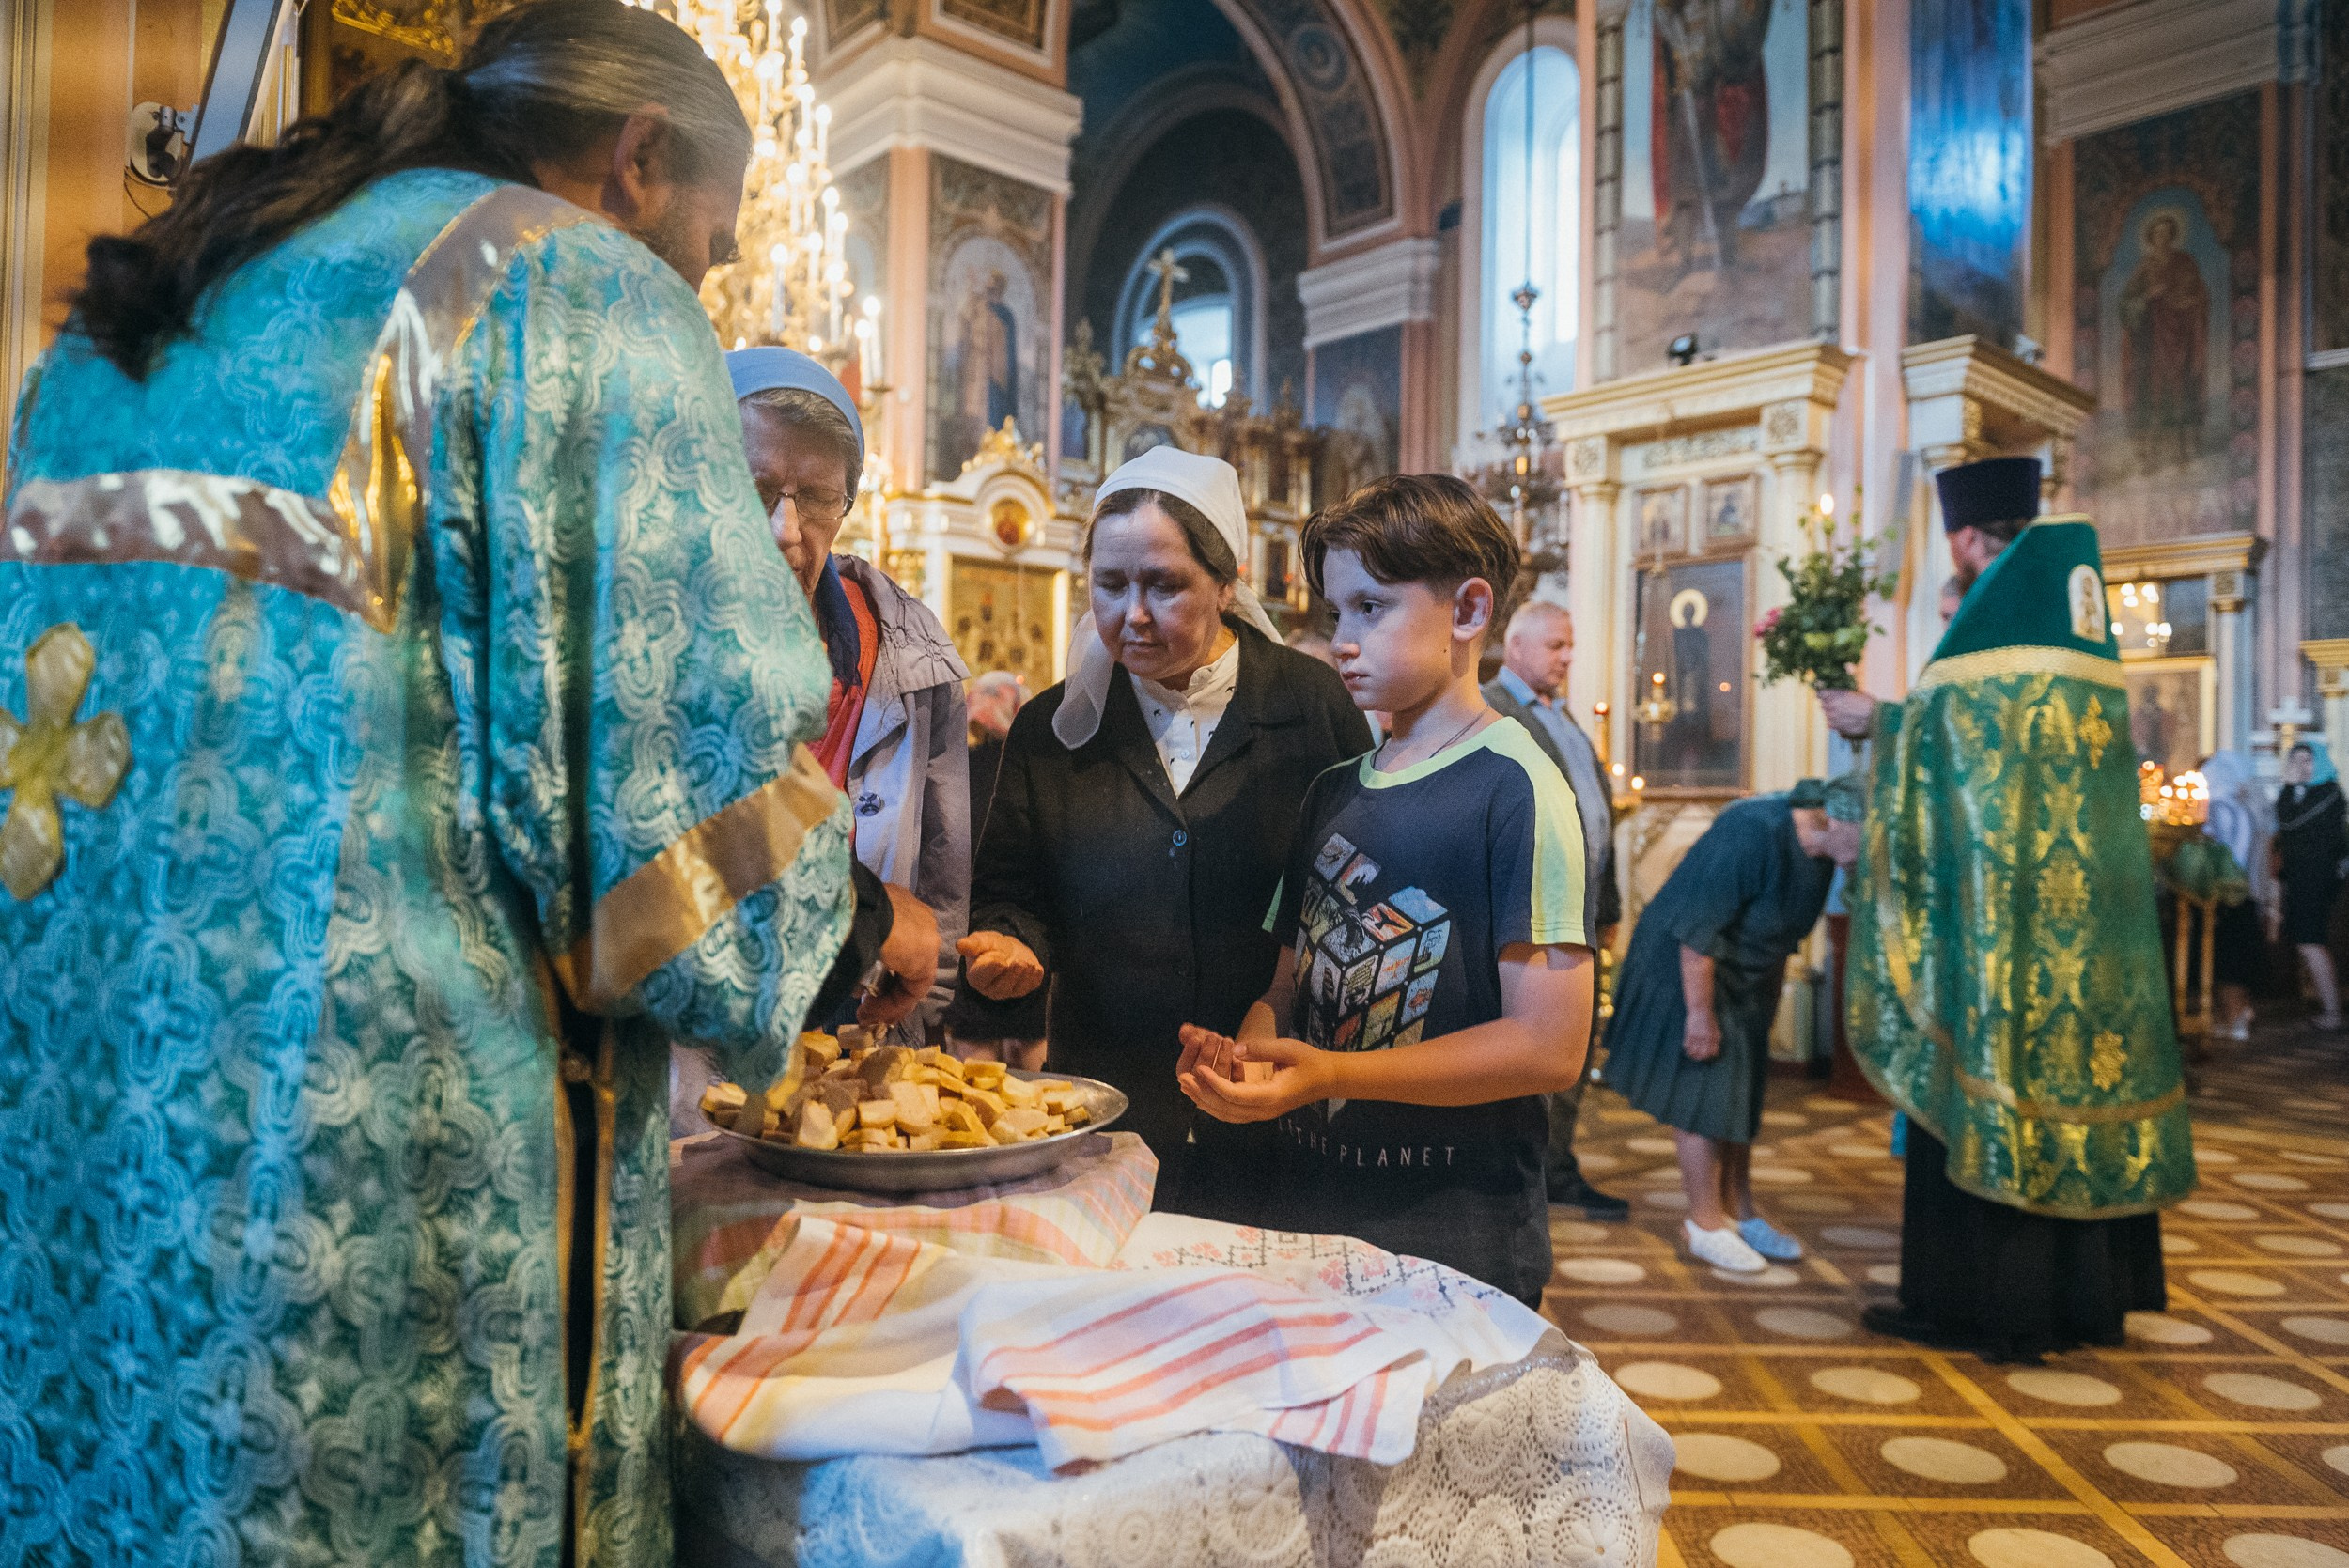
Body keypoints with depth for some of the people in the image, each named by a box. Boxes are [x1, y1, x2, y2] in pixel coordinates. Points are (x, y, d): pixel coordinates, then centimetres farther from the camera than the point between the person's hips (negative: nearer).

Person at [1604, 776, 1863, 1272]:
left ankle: (1739, 1212, 26)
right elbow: (1697, 932, -29)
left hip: (1745, 978, 9)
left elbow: (1785, 932, 10)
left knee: (1741, 1092, 14)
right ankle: (1705, 1225, 9)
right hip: (1684, 967, -9)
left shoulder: (1821, 851, -3)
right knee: (1701, 1094, -3)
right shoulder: (1751, 836, -31)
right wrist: (1701, 1014, -24)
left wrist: (1768, 1002, 15)